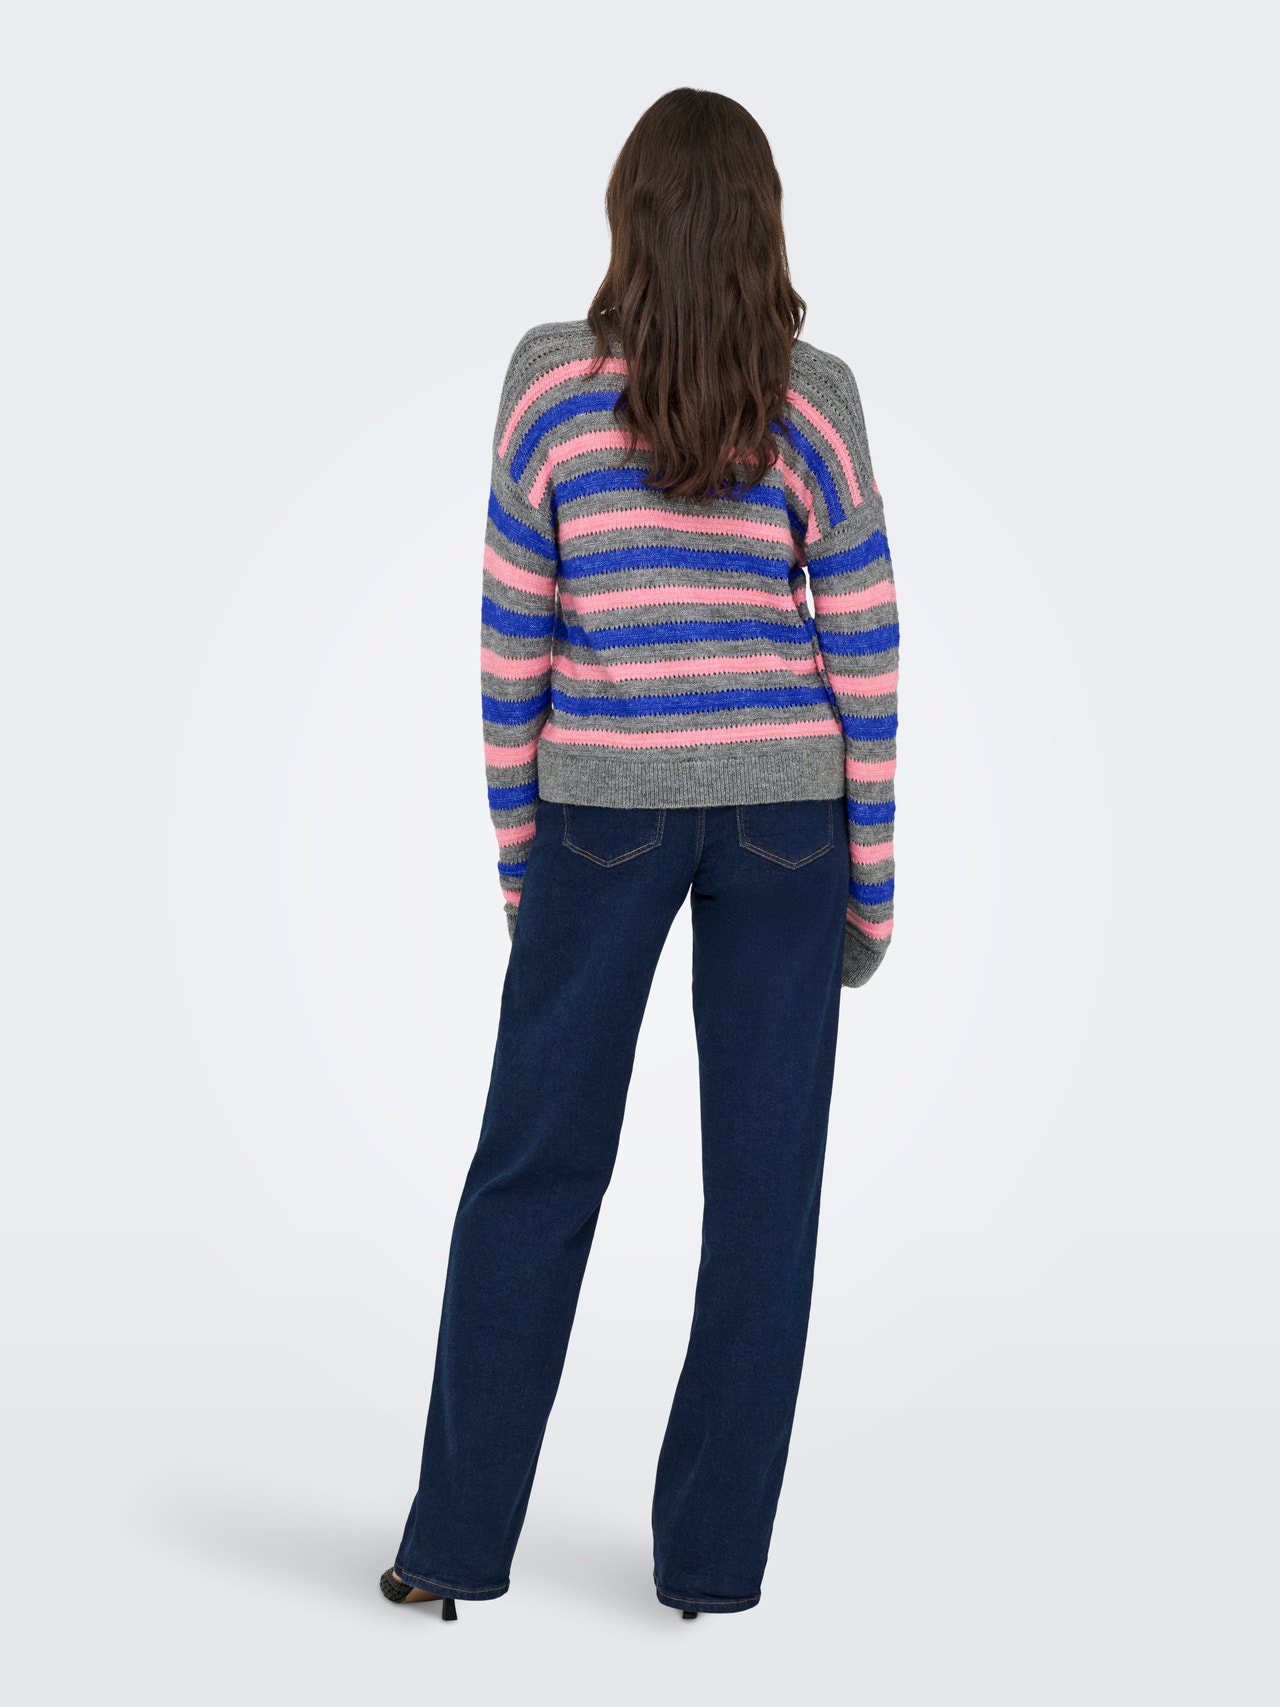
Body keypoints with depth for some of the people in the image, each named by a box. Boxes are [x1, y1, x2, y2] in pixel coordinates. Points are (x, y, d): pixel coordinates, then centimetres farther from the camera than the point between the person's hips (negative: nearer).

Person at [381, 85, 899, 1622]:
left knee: (533, 1168, 9)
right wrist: (871, 879, 6)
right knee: (762, 1183, 6)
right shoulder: (814, 405, -2)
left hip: (602, 805, 0)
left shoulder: (551, 385, -4)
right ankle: (712, 1555, 12)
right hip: (781, 807, 0)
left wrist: (518, 854, 7)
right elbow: (863, 657, -2)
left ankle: (458, 1541, 14)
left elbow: (514, 641, -2)